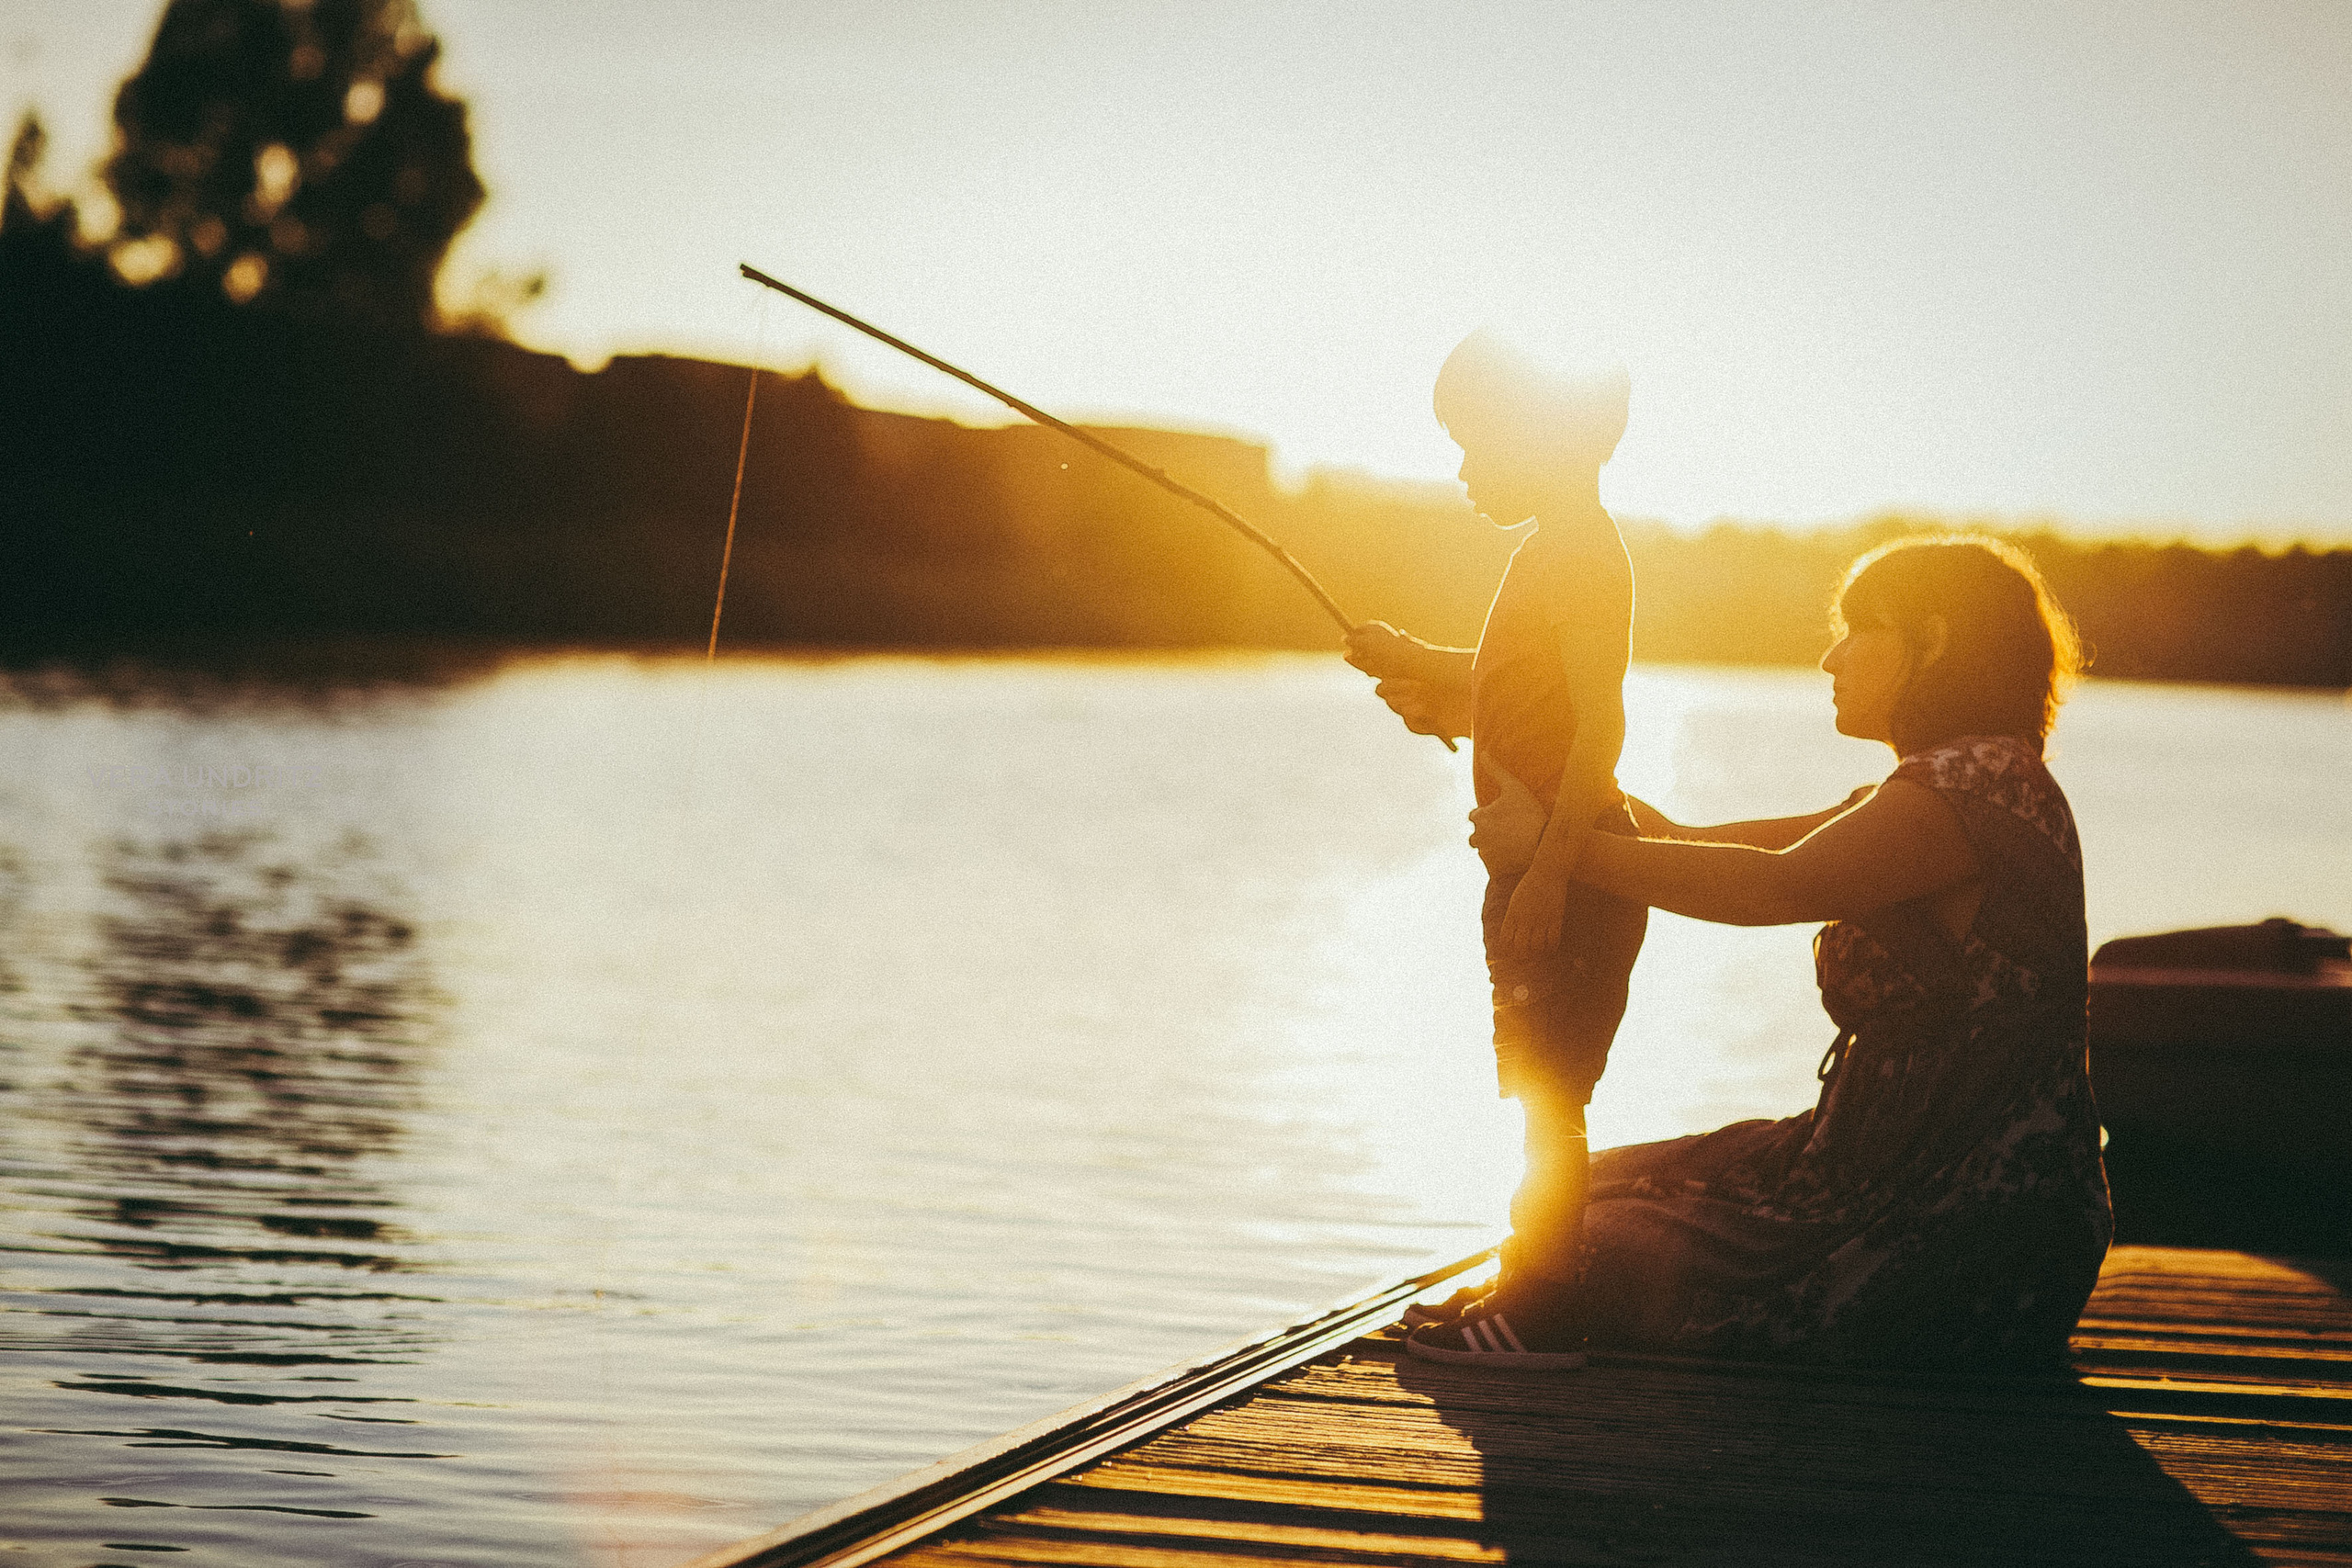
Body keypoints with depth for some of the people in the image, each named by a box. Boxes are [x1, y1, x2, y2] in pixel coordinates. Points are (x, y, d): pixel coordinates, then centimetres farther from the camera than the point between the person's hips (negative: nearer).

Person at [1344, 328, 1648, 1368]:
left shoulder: (1580, 554, -16)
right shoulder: (1556, 553, 16)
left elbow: (1599, 724, -23)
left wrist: (1547, 872, -27)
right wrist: (1425, 671, 18)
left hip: (1571, 870, -10)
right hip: (1540, 870, 10)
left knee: (1546, 1095, -8)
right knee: (1538, 1094, 15)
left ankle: (1538, 1315, -5)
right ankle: (1528, 1288, 23)